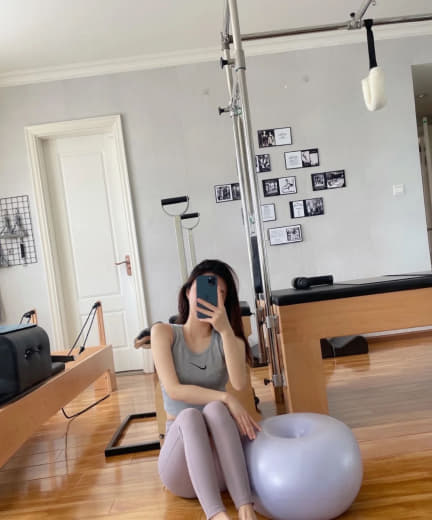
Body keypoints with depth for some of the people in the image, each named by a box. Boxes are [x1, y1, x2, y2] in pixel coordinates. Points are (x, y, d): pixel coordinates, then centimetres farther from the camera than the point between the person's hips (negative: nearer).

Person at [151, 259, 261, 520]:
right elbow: (174, 390, -14)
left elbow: (239, 383, -20)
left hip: (222, 459, 1)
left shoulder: (228, 338, 0)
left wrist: (225, 330, -29)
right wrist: (226, 398, -23)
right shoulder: (164, 332, -3)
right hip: (181, 442, -1)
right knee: (189, 416, -34)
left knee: (215, 409, -32)